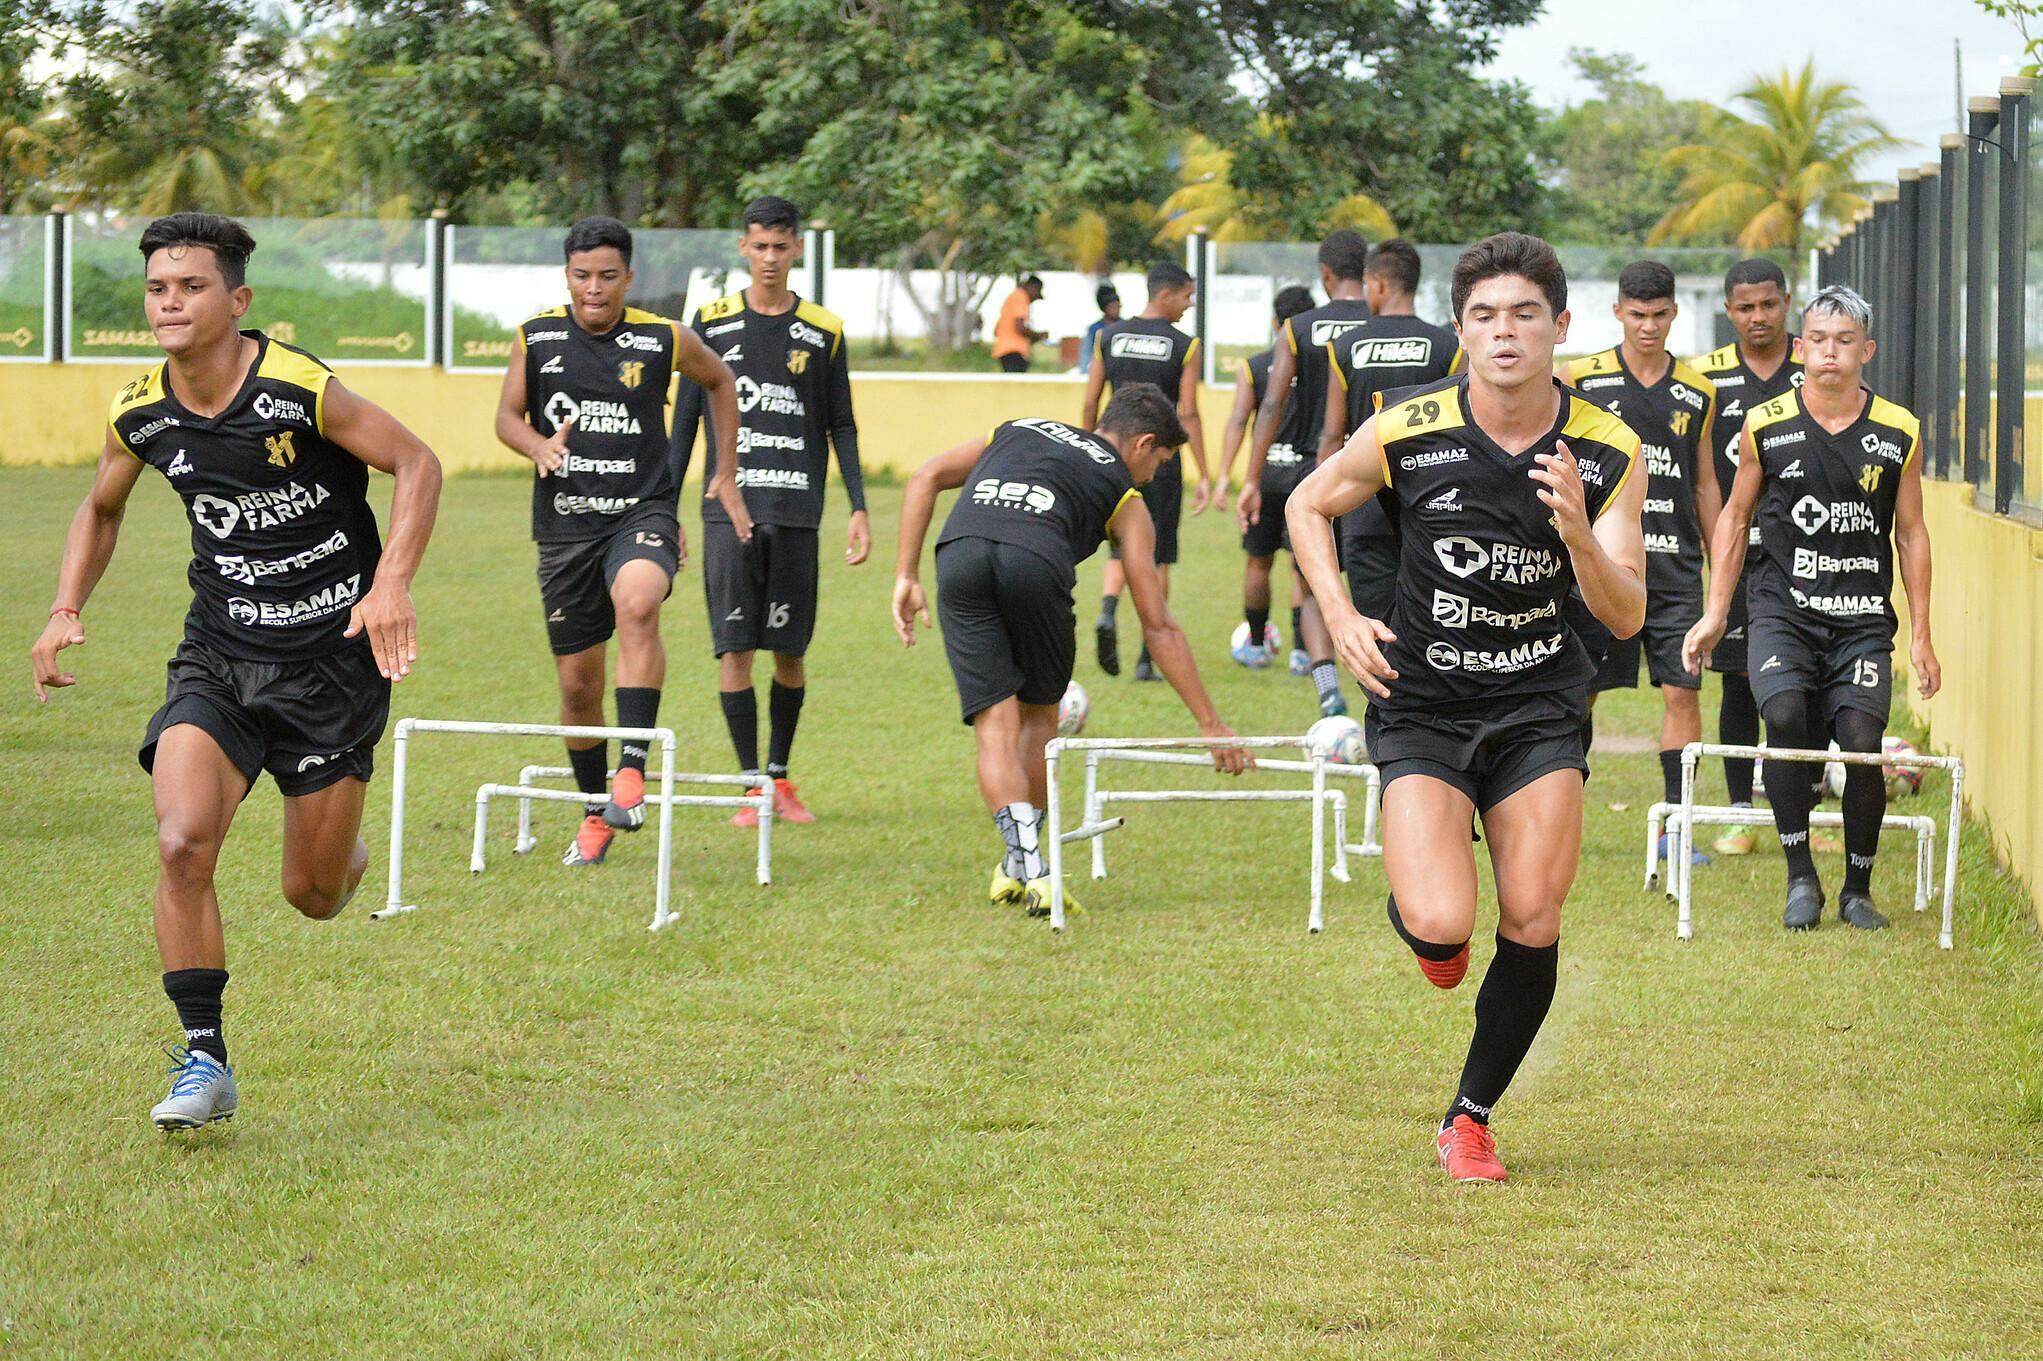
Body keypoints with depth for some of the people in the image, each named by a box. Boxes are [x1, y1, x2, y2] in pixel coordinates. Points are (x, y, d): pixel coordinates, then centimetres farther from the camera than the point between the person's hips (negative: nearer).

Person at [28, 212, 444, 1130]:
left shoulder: (300, 390, -17)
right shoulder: (139, 416, -2)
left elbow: (416, 464, -9)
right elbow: (101, 511, 19)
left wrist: (392, 583, -22)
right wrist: (66, 611, 6)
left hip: (333, 654, -3)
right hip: (218, 653, 3)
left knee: (311, 897, 3)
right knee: (181, 845, -21)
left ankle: (348, 859, 43)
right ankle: (204, 1061, -10)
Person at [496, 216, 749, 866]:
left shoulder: (663, 339, 0)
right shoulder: (536, 336, 2)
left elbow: (720, 380, 18)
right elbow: (507, 415, 6)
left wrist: (727, 471, 16)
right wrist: (540, 447, -17)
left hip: (642, 512, -3)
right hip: (565, 522, 3)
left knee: (637, 604, -35)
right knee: (577, 682, 6)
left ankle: (631, 770, -36)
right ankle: (595, 812, 26)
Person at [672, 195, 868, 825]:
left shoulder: (824, 332, 9)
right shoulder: (713, 322, 8)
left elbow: (841, 426, 13)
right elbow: (686, 418, 11)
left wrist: (859, 508, 4)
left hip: (796, 512, 1)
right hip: (728, 508, -1)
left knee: (789, 651, 3)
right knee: (734, 649, -7)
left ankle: (781, 777, 19)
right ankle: (751, 787, -2)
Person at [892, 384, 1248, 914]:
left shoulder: (1019, 431, 38)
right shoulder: (1125, 497, 26)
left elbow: (926, 478, 24)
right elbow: (1158, 627, 23)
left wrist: (907, 576, 20)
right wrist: (1211, 724, 28)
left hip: (959, 552, 2)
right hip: (1036, 562, -2)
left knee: (996, 728, 3)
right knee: (1039, 715, 23)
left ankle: (1028, 868, -13)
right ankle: (1018, 866, 28)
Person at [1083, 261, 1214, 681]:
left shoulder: (1110, 337, 5)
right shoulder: (1184, 346, -5)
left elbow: (1090, 404, 6)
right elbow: (1188, 414, -8)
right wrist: (1204, 476, -5)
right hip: (1161, 457, -3)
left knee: (1120, 550, 14)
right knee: (1158, 558, 7)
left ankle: (1107, 614, -16)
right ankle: (1148, 658, 6)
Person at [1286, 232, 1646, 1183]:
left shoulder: (1607, 452, -7)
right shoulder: (1407, 431, -11)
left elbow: (1626, 617, -7)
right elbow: (1308, 506, 8)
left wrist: (1578, 532, -26)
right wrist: (1341, 619, -4)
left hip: (1540, 704, 2)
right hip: (1422, 704, -2)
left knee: (1533, 922, -7)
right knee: (1441, 923, -19)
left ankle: (1472, 1118, 16)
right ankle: (1418, 919, 21)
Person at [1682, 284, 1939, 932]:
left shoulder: (1899, 433, 3)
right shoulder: (1765, 425, 2)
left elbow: (1911, 533, 12)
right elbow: (1736, 515, 13)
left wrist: (1921, 634, 10)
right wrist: (1715, 613, 9)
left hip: (1863, 621, 1)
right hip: (1781, 610, -1)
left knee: (1862, 742, -13)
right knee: (1785, 714, -25)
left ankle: (1857, 889, 7)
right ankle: (1801, 878, -14)